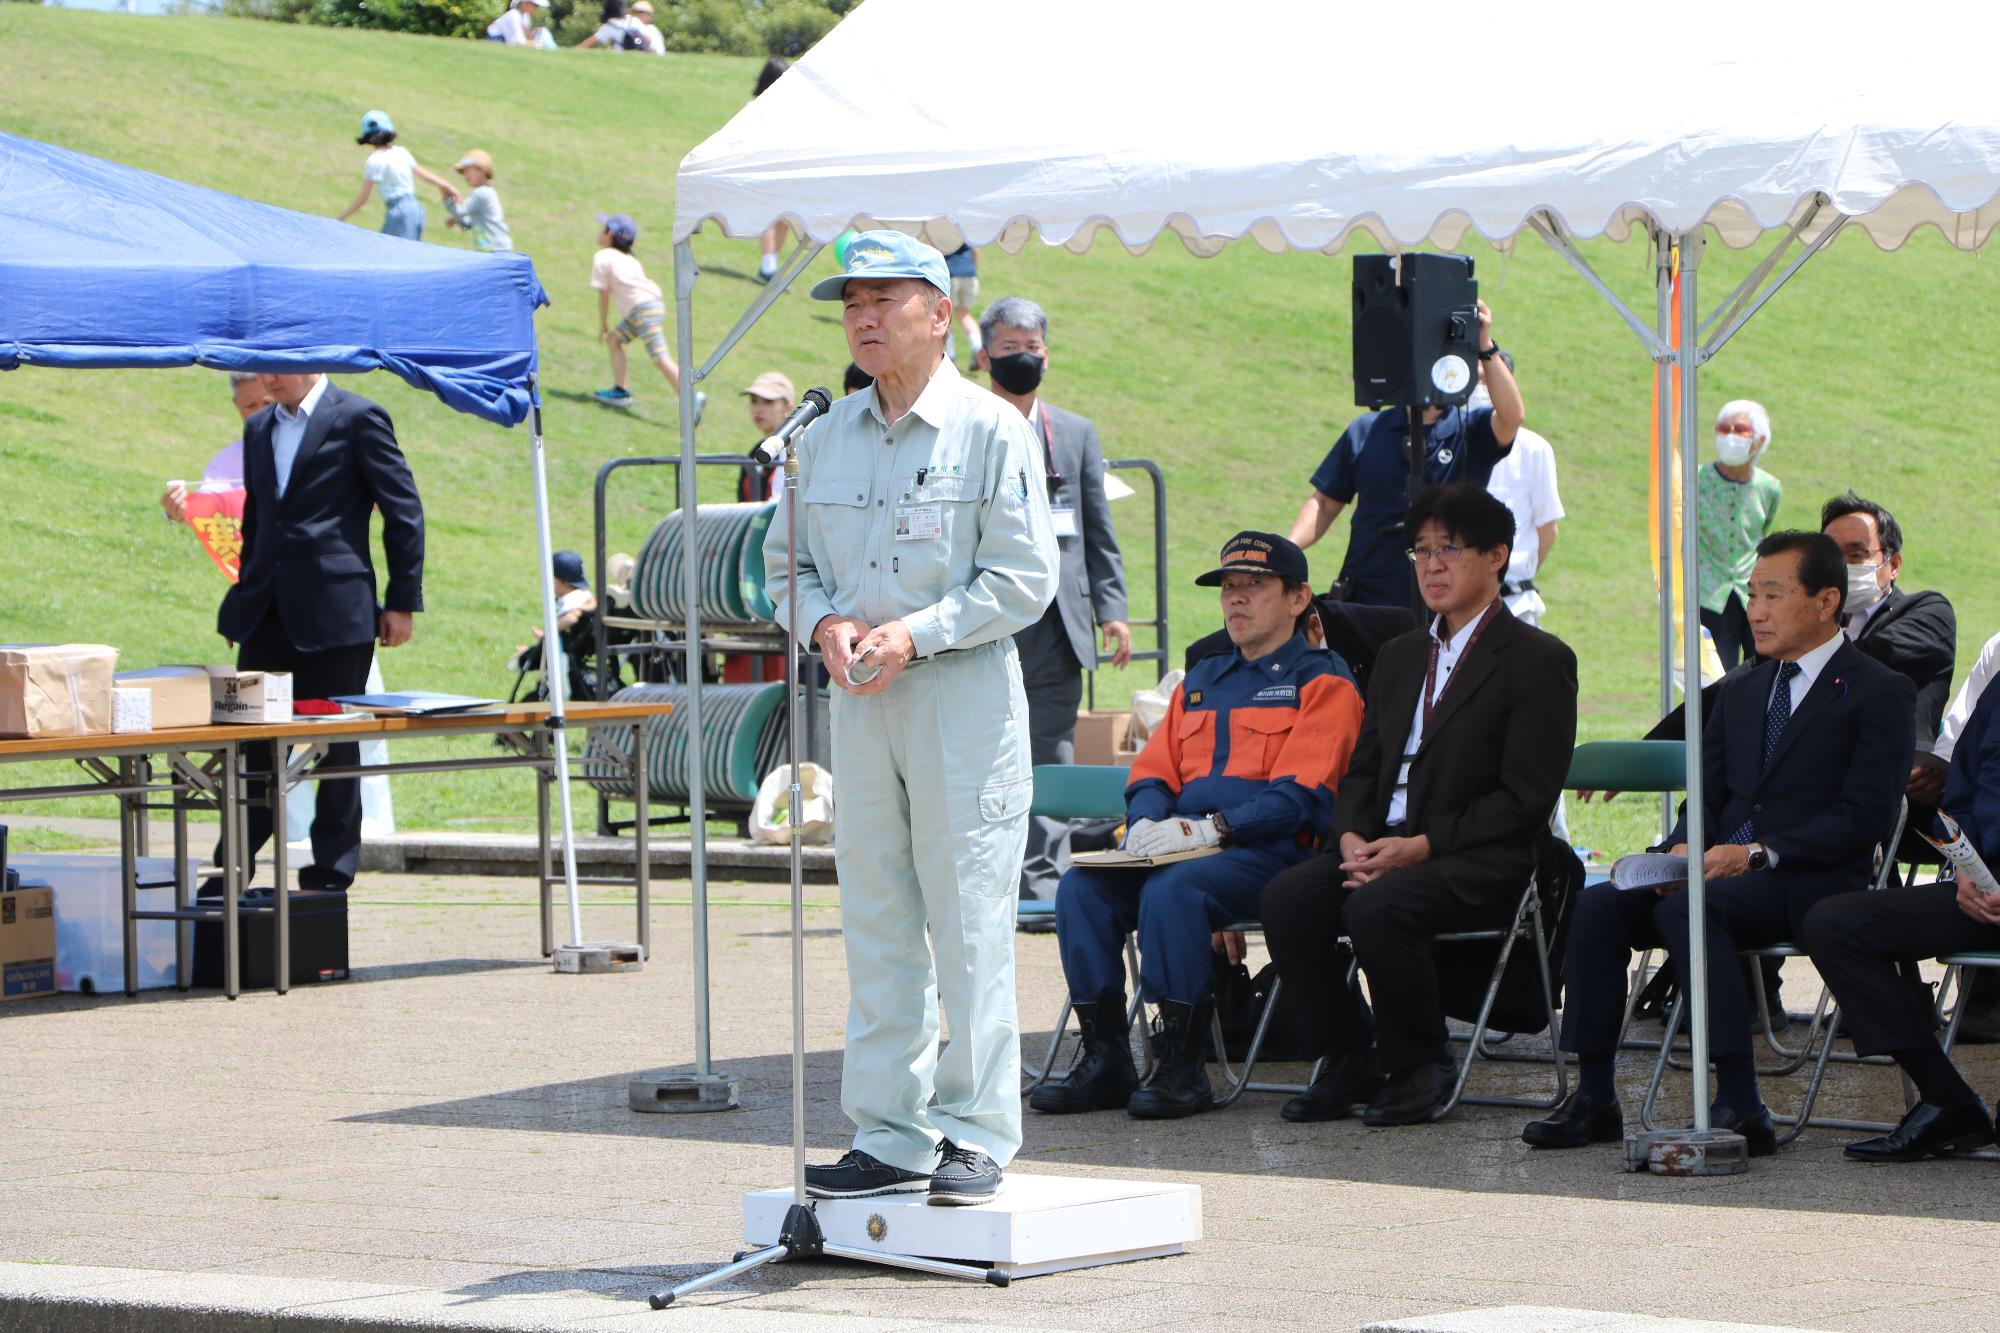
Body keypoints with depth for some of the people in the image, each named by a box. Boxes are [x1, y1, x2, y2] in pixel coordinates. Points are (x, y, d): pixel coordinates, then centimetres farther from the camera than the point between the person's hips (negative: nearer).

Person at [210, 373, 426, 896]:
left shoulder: (358, 418, -4)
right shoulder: (259, 428, 16)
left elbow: (403, 511, -4)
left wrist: (402, 601, -6)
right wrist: (243, 598, 18)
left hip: (334, 611, -6)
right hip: (268, 614, 6)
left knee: (336, 743, 0)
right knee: (254, 740, 4)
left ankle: (332, 869, 7)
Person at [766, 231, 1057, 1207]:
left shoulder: (991, 431, -4)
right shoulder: (825, 440, 12)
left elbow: (1024, 577, -8)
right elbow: (786, 564, 17)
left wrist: (915, 632, -17)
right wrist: (824, 623, -5)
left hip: (964, 694, -5)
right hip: (858, 697, 6)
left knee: (969, 924, -5)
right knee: (874, 924, 7)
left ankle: (975, 1134, 1)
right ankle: (890, 1136, 12)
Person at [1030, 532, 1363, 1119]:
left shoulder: (1321, 684, 3)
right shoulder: (1201, 681, 26)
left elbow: (1300, 794, -9)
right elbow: (1153, 771, 21)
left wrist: (1213, 828, -21)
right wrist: (1146, 824, -3)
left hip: (1271, 851, -7)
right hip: (1181, 845, 7)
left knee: (1171, 889, -34)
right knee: (1082, 886, -19)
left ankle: (1182, 1067, -28)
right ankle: (1104, 1059, -18)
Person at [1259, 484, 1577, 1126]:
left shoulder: (1539, 659, -2)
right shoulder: (1401, 656, 22)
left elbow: (1524, 799, -10)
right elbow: (1363, 768, 18)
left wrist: (1423, 845, -17)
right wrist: (1353, 838, -4)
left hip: (1483, 862, -6)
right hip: (1385, 847, 7)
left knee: (1375, 907, -34)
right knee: (1285, 898, -21)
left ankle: (1421, 1066, -13)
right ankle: (1348, 1065, -8)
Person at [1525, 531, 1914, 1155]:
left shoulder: (1880, 693, -1)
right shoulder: (1740, 690, 22)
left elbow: (1864, 815, -11)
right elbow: (1706, 794, 17)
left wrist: (1759, 853, -20)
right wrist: (1684, 847, -7)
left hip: (1807, 883, -7)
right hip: (1717, 868, 7)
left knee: (1686, 910, -35)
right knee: (1597, 905, -19)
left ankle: (1741, 1107, -35)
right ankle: (1594, 1100, -15)